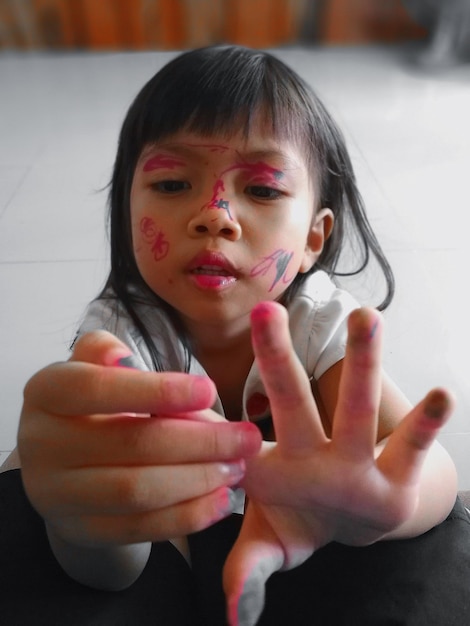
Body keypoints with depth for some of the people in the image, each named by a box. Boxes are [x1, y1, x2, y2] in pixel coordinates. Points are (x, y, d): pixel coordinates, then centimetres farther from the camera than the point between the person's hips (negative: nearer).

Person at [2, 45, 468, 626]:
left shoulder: (320, 321, -22)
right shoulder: (119, 329, -25)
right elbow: (107, 572, -34)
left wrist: (351, 499, -57)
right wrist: (81, 515, -58)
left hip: (299, 561, 1)